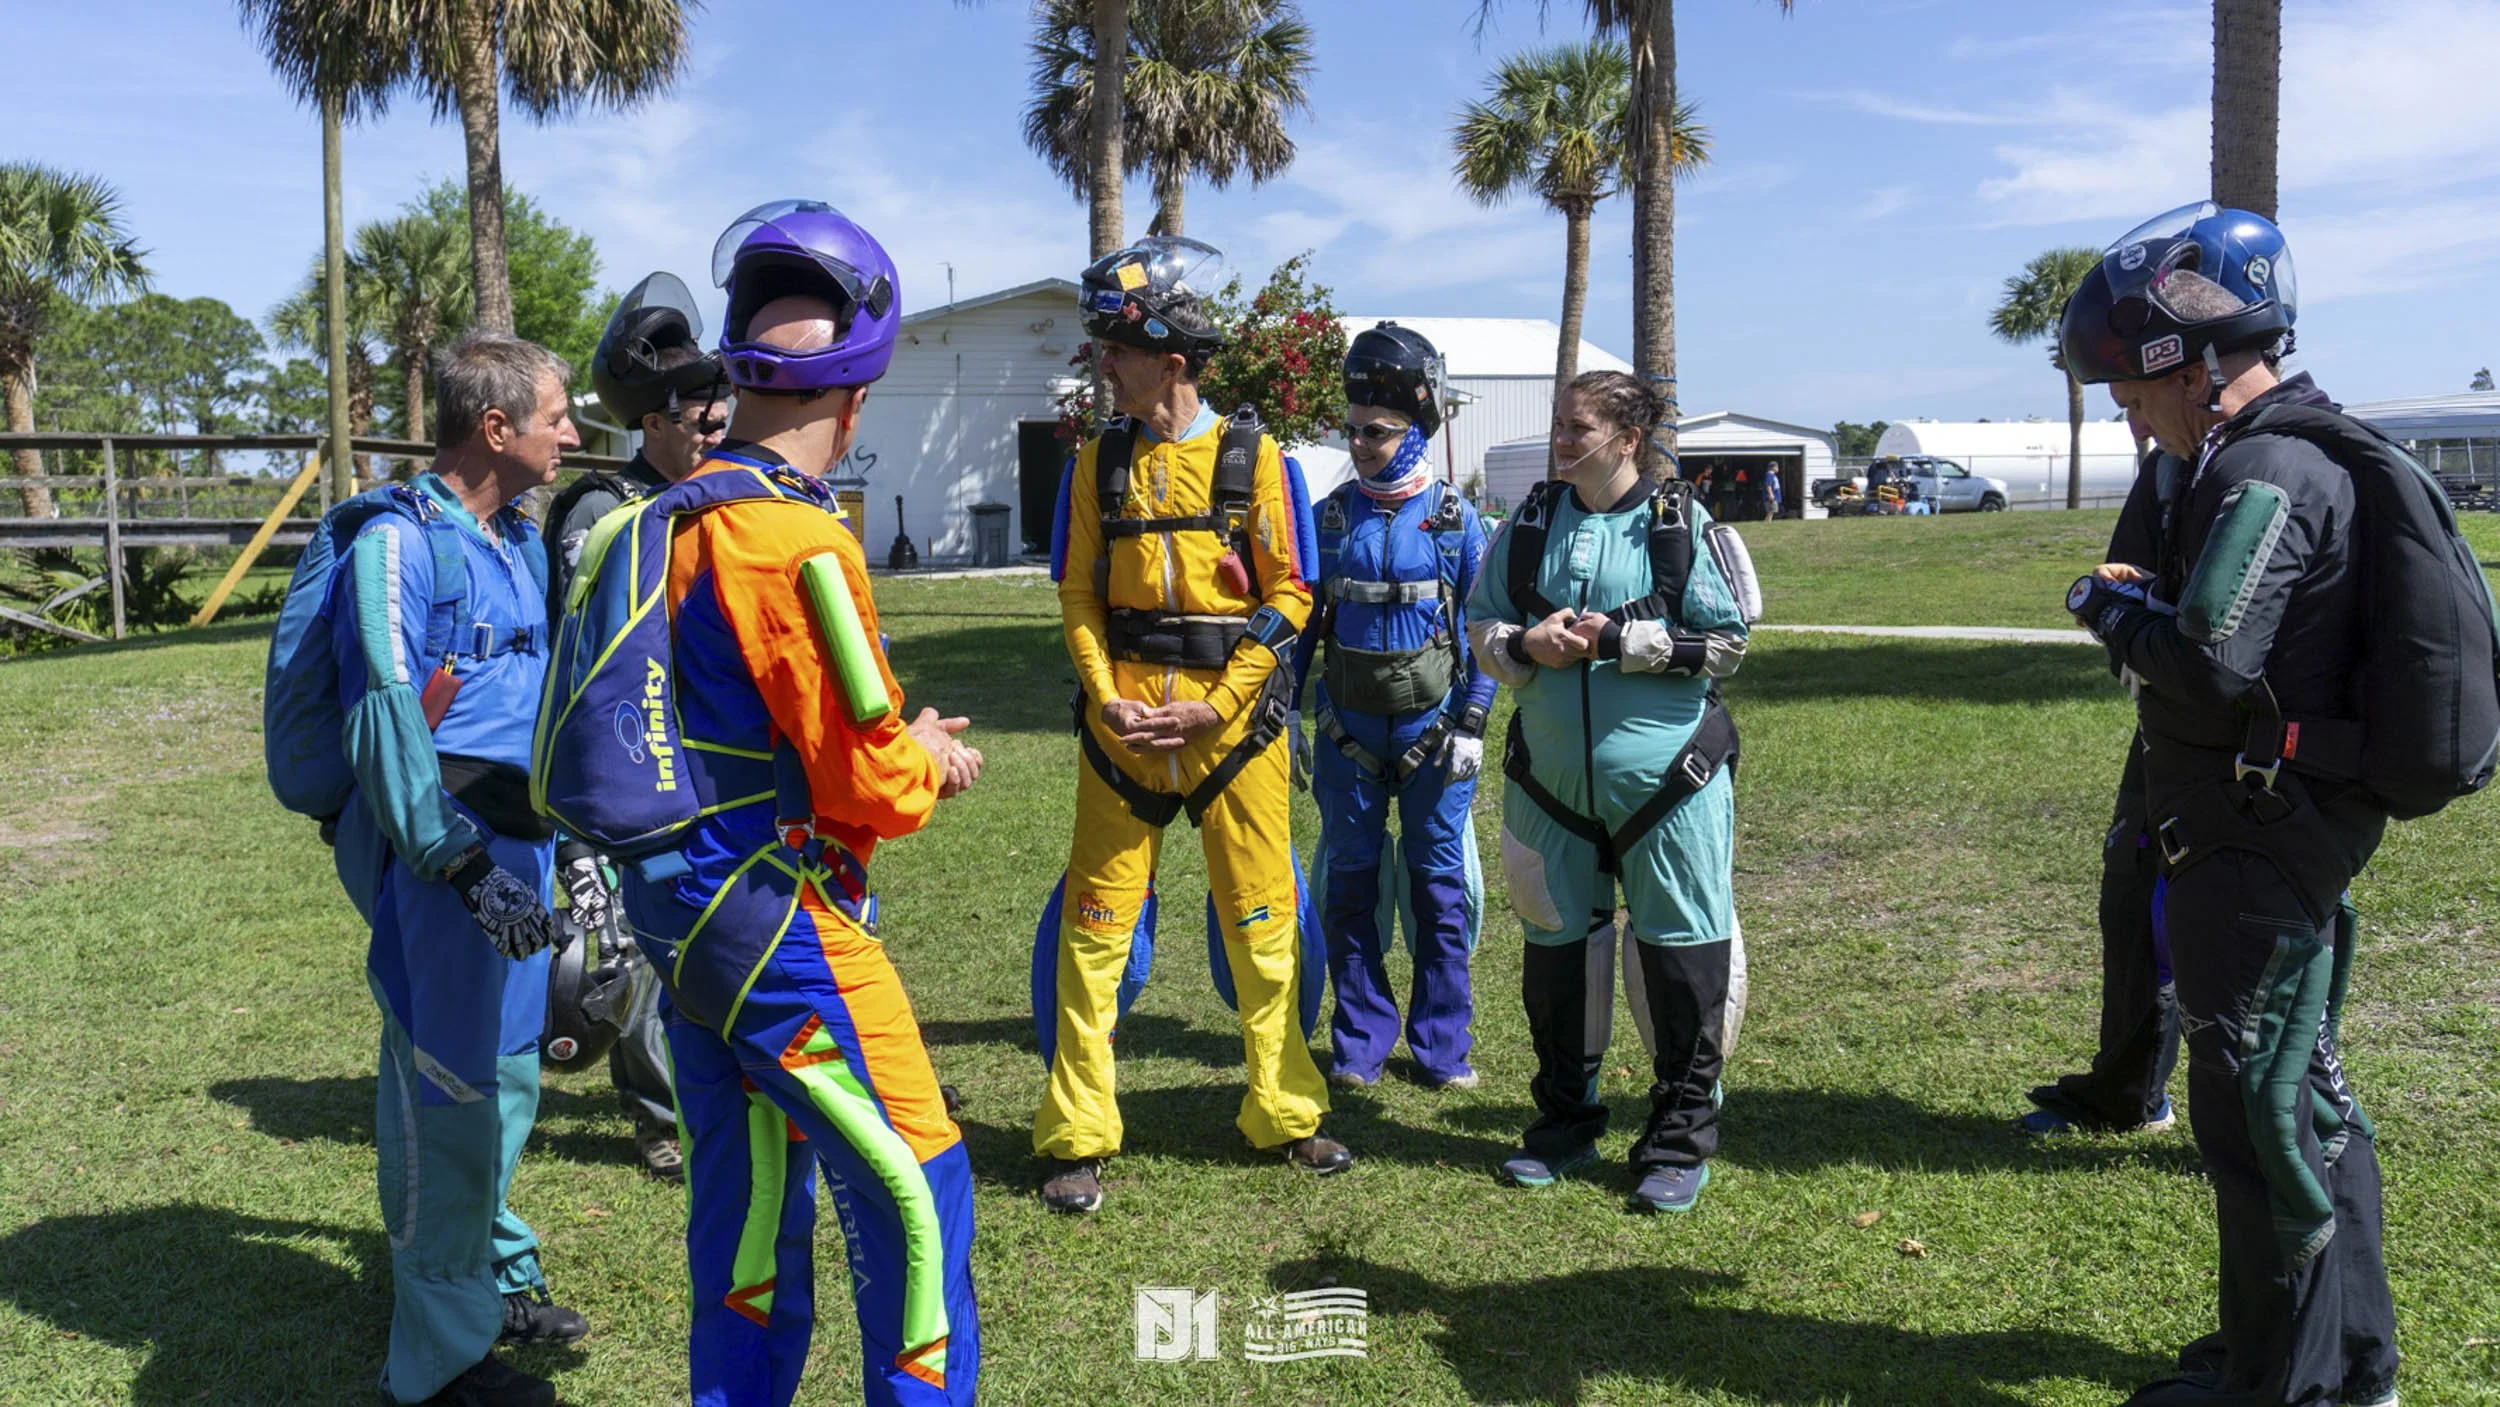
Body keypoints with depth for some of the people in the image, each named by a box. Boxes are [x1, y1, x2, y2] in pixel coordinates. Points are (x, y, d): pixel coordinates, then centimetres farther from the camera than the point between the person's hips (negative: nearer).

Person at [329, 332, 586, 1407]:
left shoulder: (523, 540, 13)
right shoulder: (400, 544, -13)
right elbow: (389, 724, -19)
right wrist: (468, 866, -23)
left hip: (517, 840, 9)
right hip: (442, 852, -9)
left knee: (507, 1077, 19)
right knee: (449, 1095, -1)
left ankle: (496, 1276, 37)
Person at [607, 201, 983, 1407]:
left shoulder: (661, 524, 6)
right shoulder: (797, 540, -20)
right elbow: (868, 786, -18)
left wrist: (895, 747, 14)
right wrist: (930, 764, 3)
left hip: (675, 910, 9)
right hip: (778, 924, -9)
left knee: (748, 1192, 20)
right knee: (915, 1196, 3)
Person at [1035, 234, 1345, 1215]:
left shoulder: (1251, 456, -2)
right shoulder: (1099, 462, 6)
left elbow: (1289, 594, -3)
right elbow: (1079, 595, 8)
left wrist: (1216, 706, -11)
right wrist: (1109, 698, -8)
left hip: (1232, 718, -2)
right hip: (1123, 720, 2)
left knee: (1262, 923, 7)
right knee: (1096, 927, 3)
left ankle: (1284, 1115, 23)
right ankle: (1077, 1137, 13)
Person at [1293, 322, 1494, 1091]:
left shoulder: (1456, 520, -2)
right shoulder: (1330, 517, 3)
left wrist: (1472, 725, -6)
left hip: (1432, 729, -2)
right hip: (1348, 730, 2)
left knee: (1439, 884, 4)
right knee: (1349, 884, 7)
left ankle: (1443, 1046, 15)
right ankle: (1361, 1043, 19)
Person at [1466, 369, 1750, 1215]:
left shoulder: (1682, 526, -4)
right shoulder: (1530, 523, 7)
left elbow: (1725, 644, -6)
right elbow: (1482, 626, 11)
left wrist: (1620, 641, -15)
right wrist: (1528, 645, -10)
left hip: (1665, 776, -4)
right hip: (1551, 775, 4)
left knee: (1681, 952, 2)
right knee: (1555, 945, 12)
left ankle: (1681, 1141, 18)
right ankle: (1565, 1122, 30)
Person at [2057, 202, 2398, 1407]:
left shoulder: (2266, 475, -21)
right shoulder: (2302, 452, 12)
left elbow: (2210, 668, -29)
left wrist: (2112, 610, -13)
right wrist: (2149, 598, 5)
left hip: (2258, 843, -11)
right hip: (2285, 825, 11)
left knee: (2254, 1105, 2)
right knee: (2301, 1090, 20)